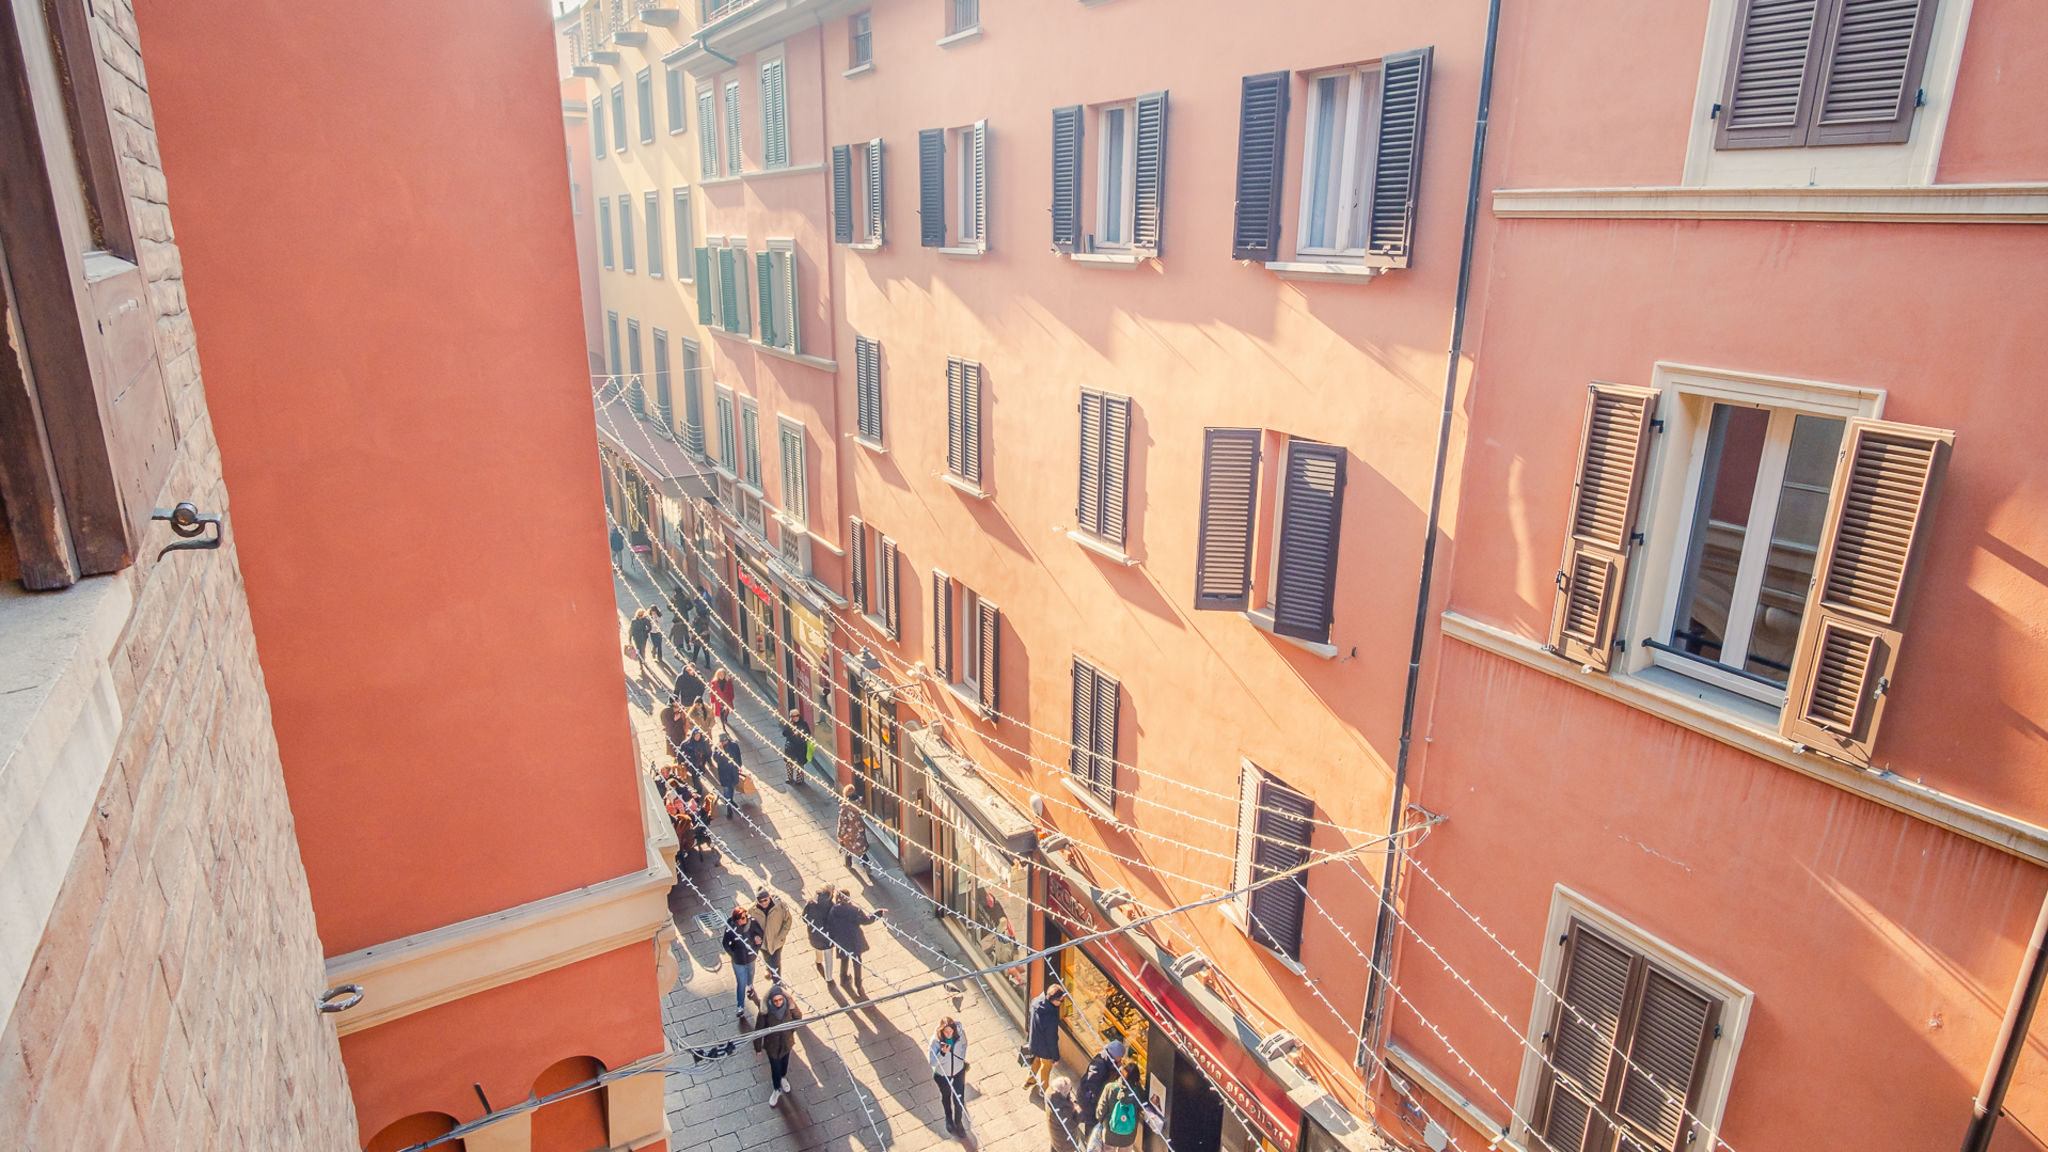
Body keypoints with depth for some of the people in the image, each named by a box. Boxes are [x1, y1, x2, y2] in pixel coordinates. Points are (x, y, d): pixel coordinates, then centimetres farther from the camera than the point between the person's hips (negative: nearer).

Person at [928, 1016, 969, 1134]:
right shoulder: (935, 1041, -32)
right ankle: (949, 1120, 53)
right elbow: (932, 1062, -27)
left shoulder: (960, 1033, -24)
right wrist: (942, 1053, -41)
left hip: (959, 1071, 1)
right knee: (946, 1096, 25)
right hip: (942, 1075, -1)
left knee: (959, 1099, 5)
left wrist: (963, 1058, 0)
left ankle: (958, 1122, 34)